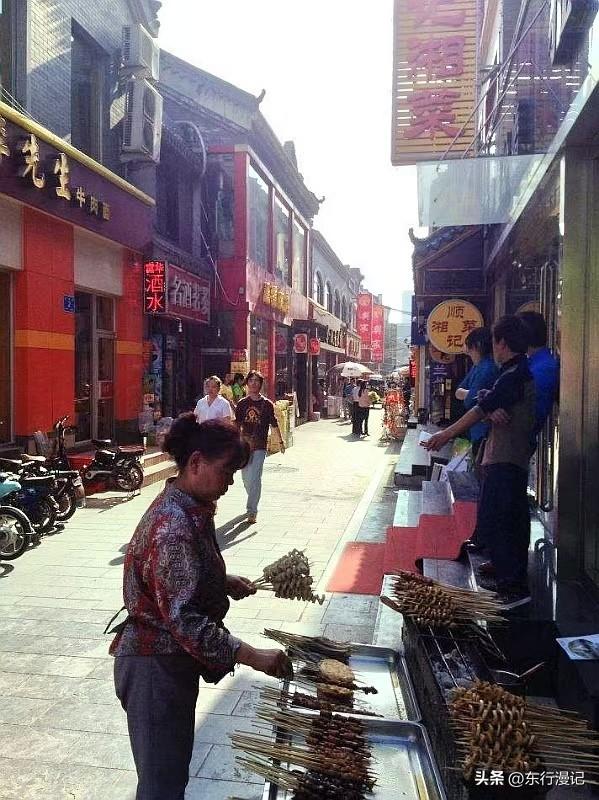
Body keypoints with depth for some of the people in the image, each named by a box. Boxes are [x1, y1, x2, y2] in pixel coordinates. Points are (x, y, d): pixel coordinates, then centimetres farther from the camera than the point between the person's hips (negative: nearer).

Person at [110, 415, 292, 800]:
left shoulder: (191, 509, 3)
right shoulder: (174, 527, -28)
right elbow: (185, 619, -29)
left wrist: (224, 581, 4)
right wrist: (253, 656, -27)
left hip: (173, 660, 9)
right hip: (155, 666, -9)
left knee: (175, 766, 23)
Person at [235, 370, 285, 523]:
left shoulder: (267, 404, 0)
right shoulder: (242, 404, 6)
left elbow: (274, 424, 9)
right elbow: (237, 425, 7)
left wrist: (280, 441, 14)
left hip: (260, 447, -3)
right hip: (244, 445, 3)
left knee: (255, 478, -11)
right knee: (246, 478, 13)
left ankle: (252, 511, -7)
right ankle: (253, 501, 38)